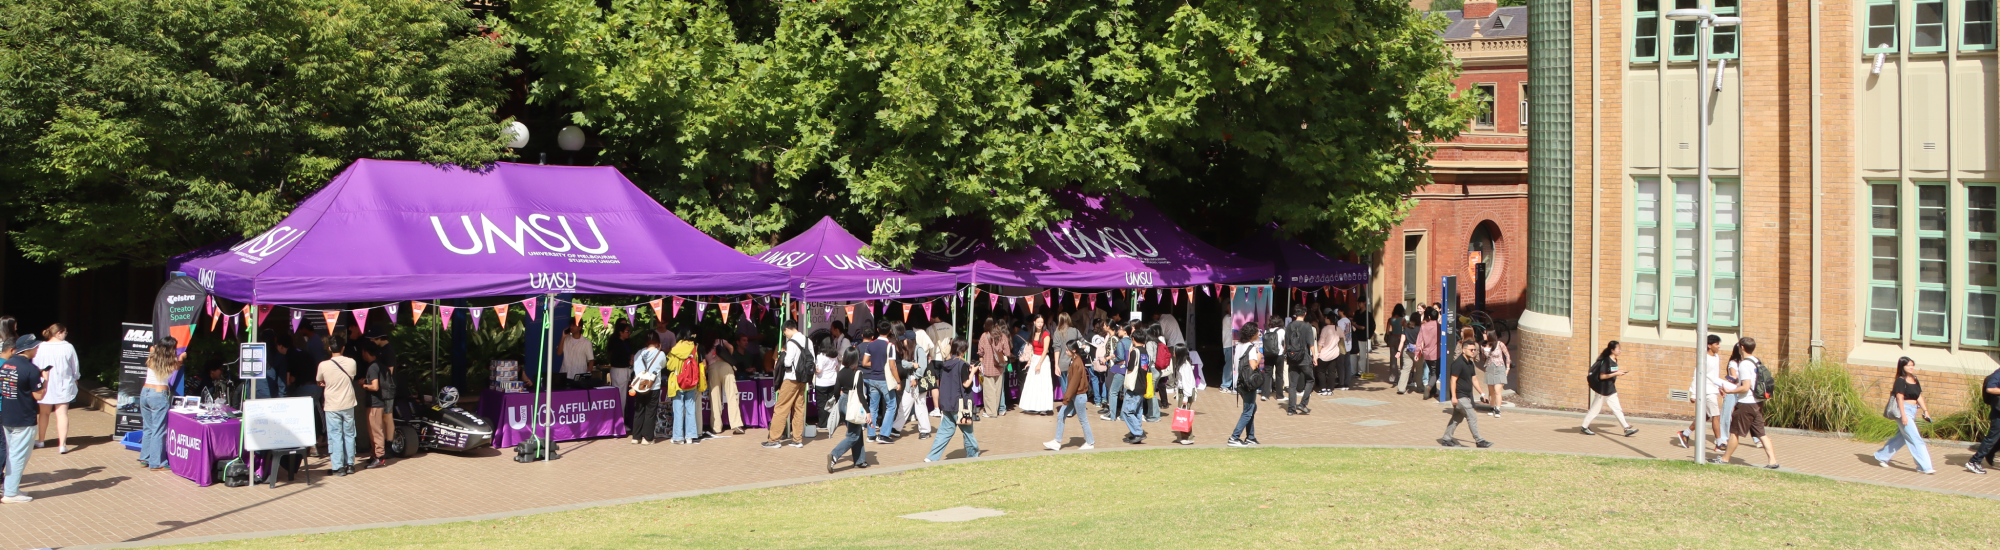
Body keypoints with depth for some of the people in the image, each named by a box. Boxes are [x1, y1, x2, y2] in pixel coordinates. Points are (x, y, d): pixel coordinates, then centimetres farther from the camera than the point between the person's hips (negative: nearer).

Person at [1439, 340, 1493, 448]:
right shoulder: (1458, 363, -16)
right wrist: (1453, 397, -21)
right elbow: (1453, 380, -18)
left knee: (1457, 418, 13)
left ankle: (1446, 439, 20)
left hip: (1466, 396, 10)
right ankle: (1479, 441, -4)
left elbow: (1474, 380, 19)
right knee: (1472, 417, -8)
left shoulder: (1470, 363, 12)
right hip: (1459, 396, -10)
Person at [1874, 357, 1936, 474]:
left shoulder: (1915, 381, 13)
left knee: (1901, 437, 17)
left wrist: (1925, 411, 8)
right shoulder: (1901, 381, -11)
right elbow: (1900, 398, -15)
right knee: (1916, 439, -9)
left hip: (1912, 412, 9)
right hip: (1904, 410, -9)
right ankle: (1925, 467, -8)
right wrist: (1903, 415, -19)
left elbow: (1919, 397, 15)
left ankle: (1881, 456, 30)